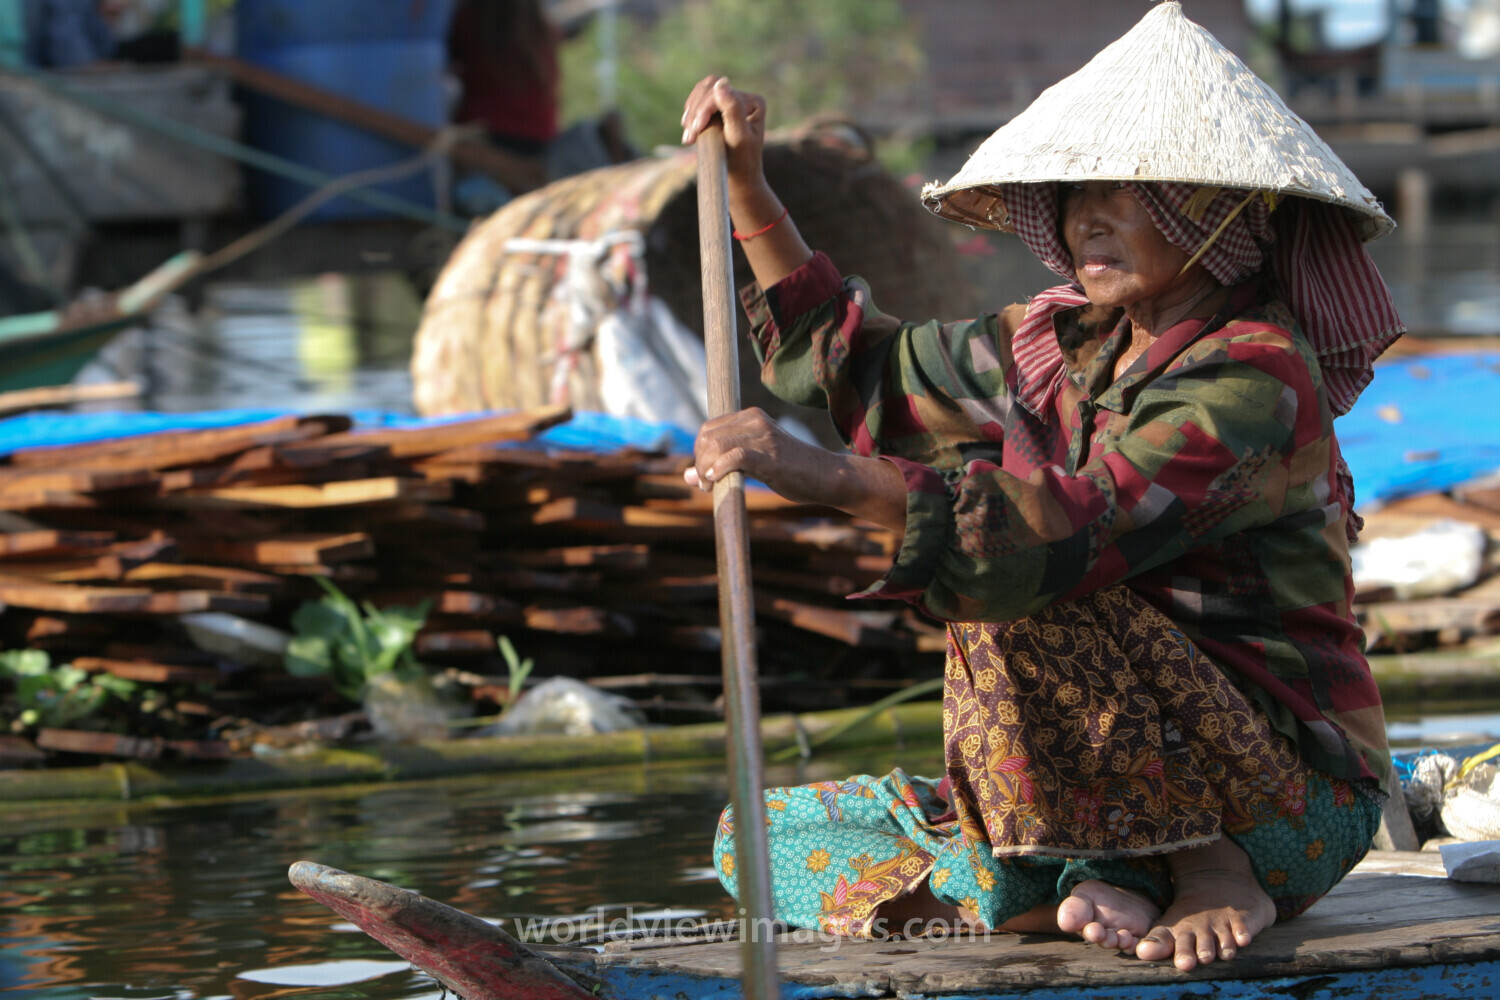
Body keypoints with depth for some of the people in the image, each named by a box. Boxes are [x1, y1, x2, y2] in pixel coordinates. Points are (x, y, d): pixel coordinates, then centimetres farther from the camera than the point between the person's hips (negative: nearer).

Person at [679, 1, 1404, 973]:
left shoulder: (1259, 374, -16)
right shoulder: (1065, 345, 9)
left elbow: (1079, 534, -31)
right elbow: (856, 364, 22)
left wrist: (831, 475, -39)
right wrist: (745, 183, 12)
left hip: (1287, 803, -8)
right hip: (1119, 797, 8)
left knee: (1008, 592, -30)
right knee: (762, 838, 1)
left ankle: (1212, 870, -19)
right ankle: (1117, 895, -12)